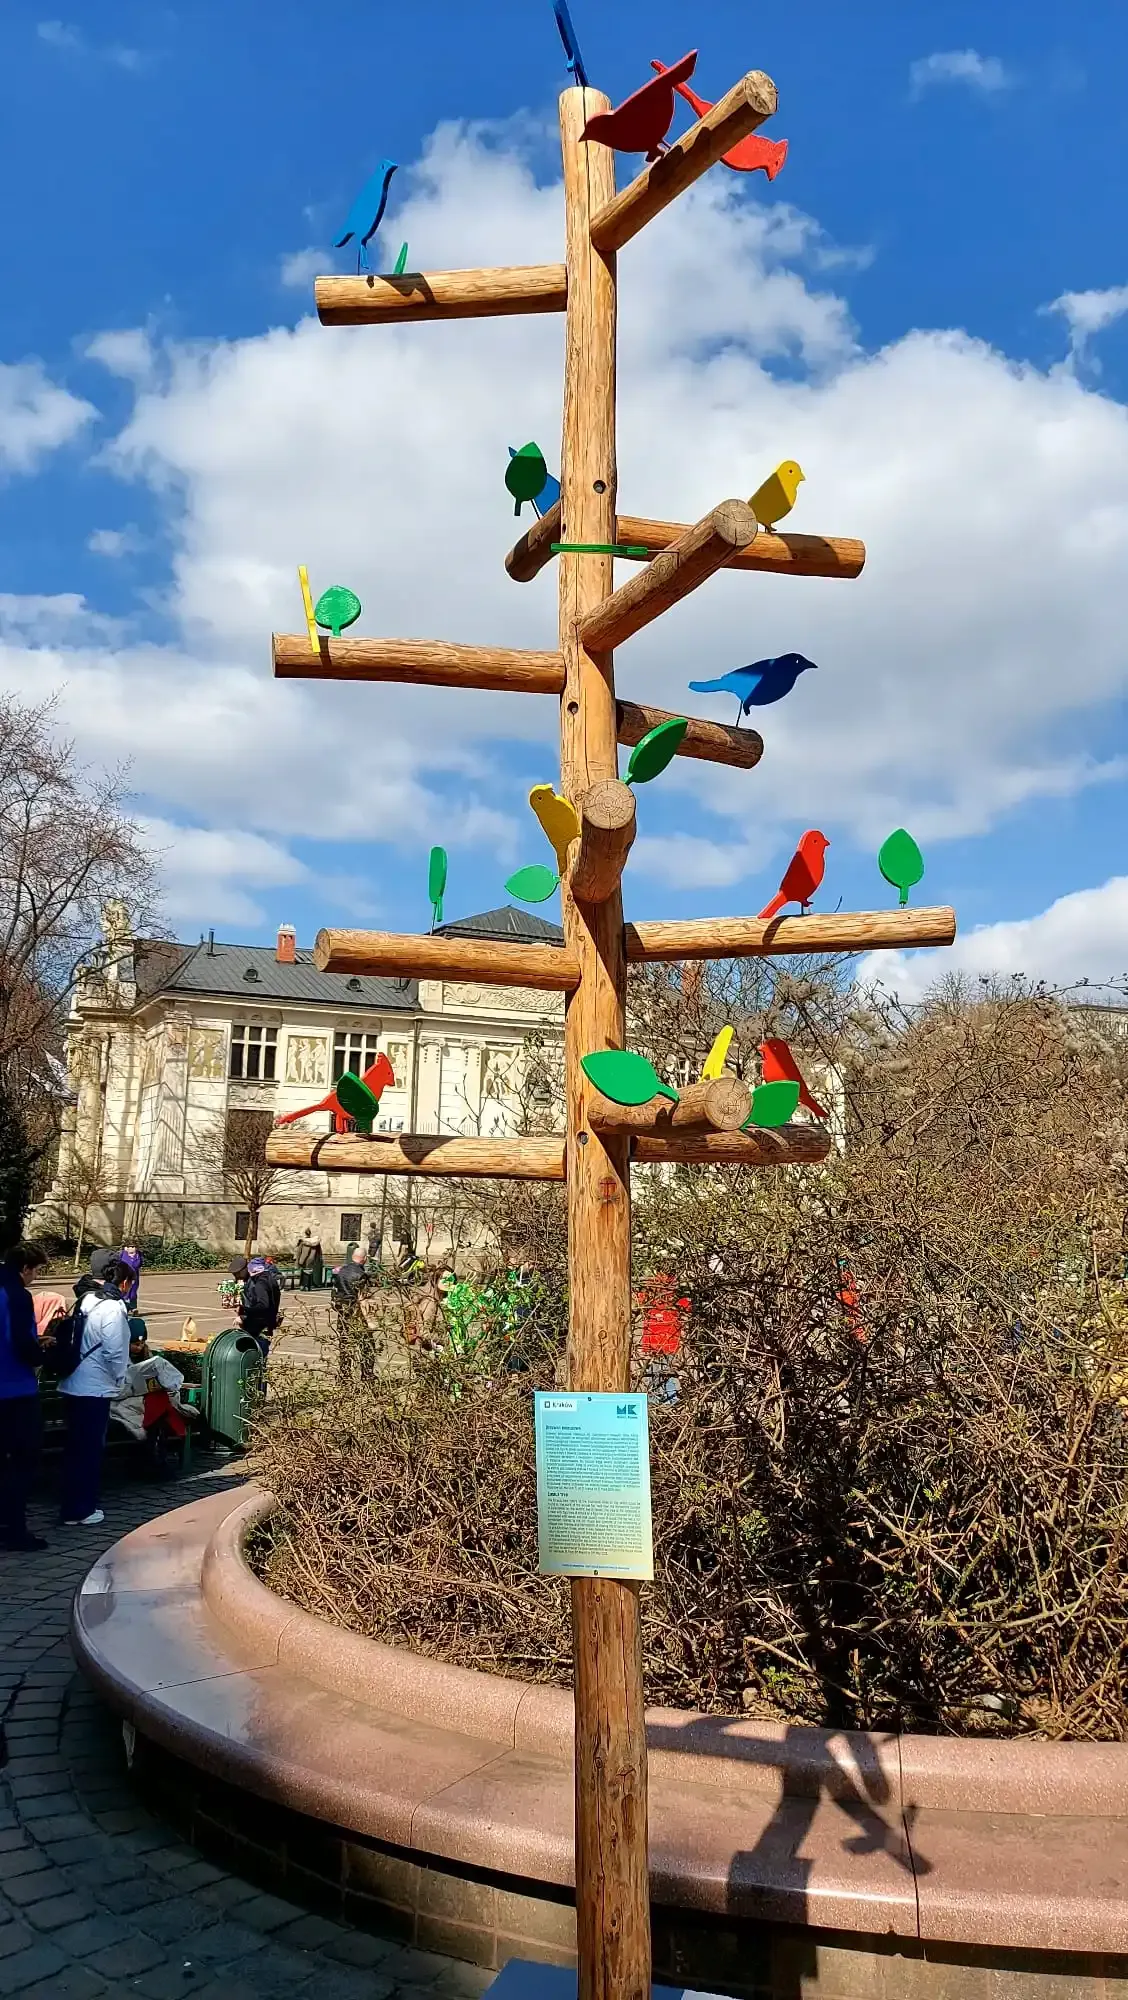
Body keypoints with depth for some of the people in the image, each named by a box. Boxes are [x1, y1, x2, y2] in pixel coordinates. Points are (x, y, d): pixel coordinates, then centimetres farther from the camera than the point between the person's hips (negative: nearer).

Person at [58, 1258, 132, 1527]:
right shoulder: (113, 1308, -16)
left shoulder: (86, 1301, 8)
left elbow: (81, 1343, 13)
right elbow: (115, 1352, -19)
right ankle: (80, 1511, 10)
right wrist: (119, 1378, -1)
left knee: (74, 1448, 16)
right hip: (95, 1388, -8)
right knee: (89, 1450, 3)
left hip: (71, 1385, 8)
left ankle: (73, 1506, 25)